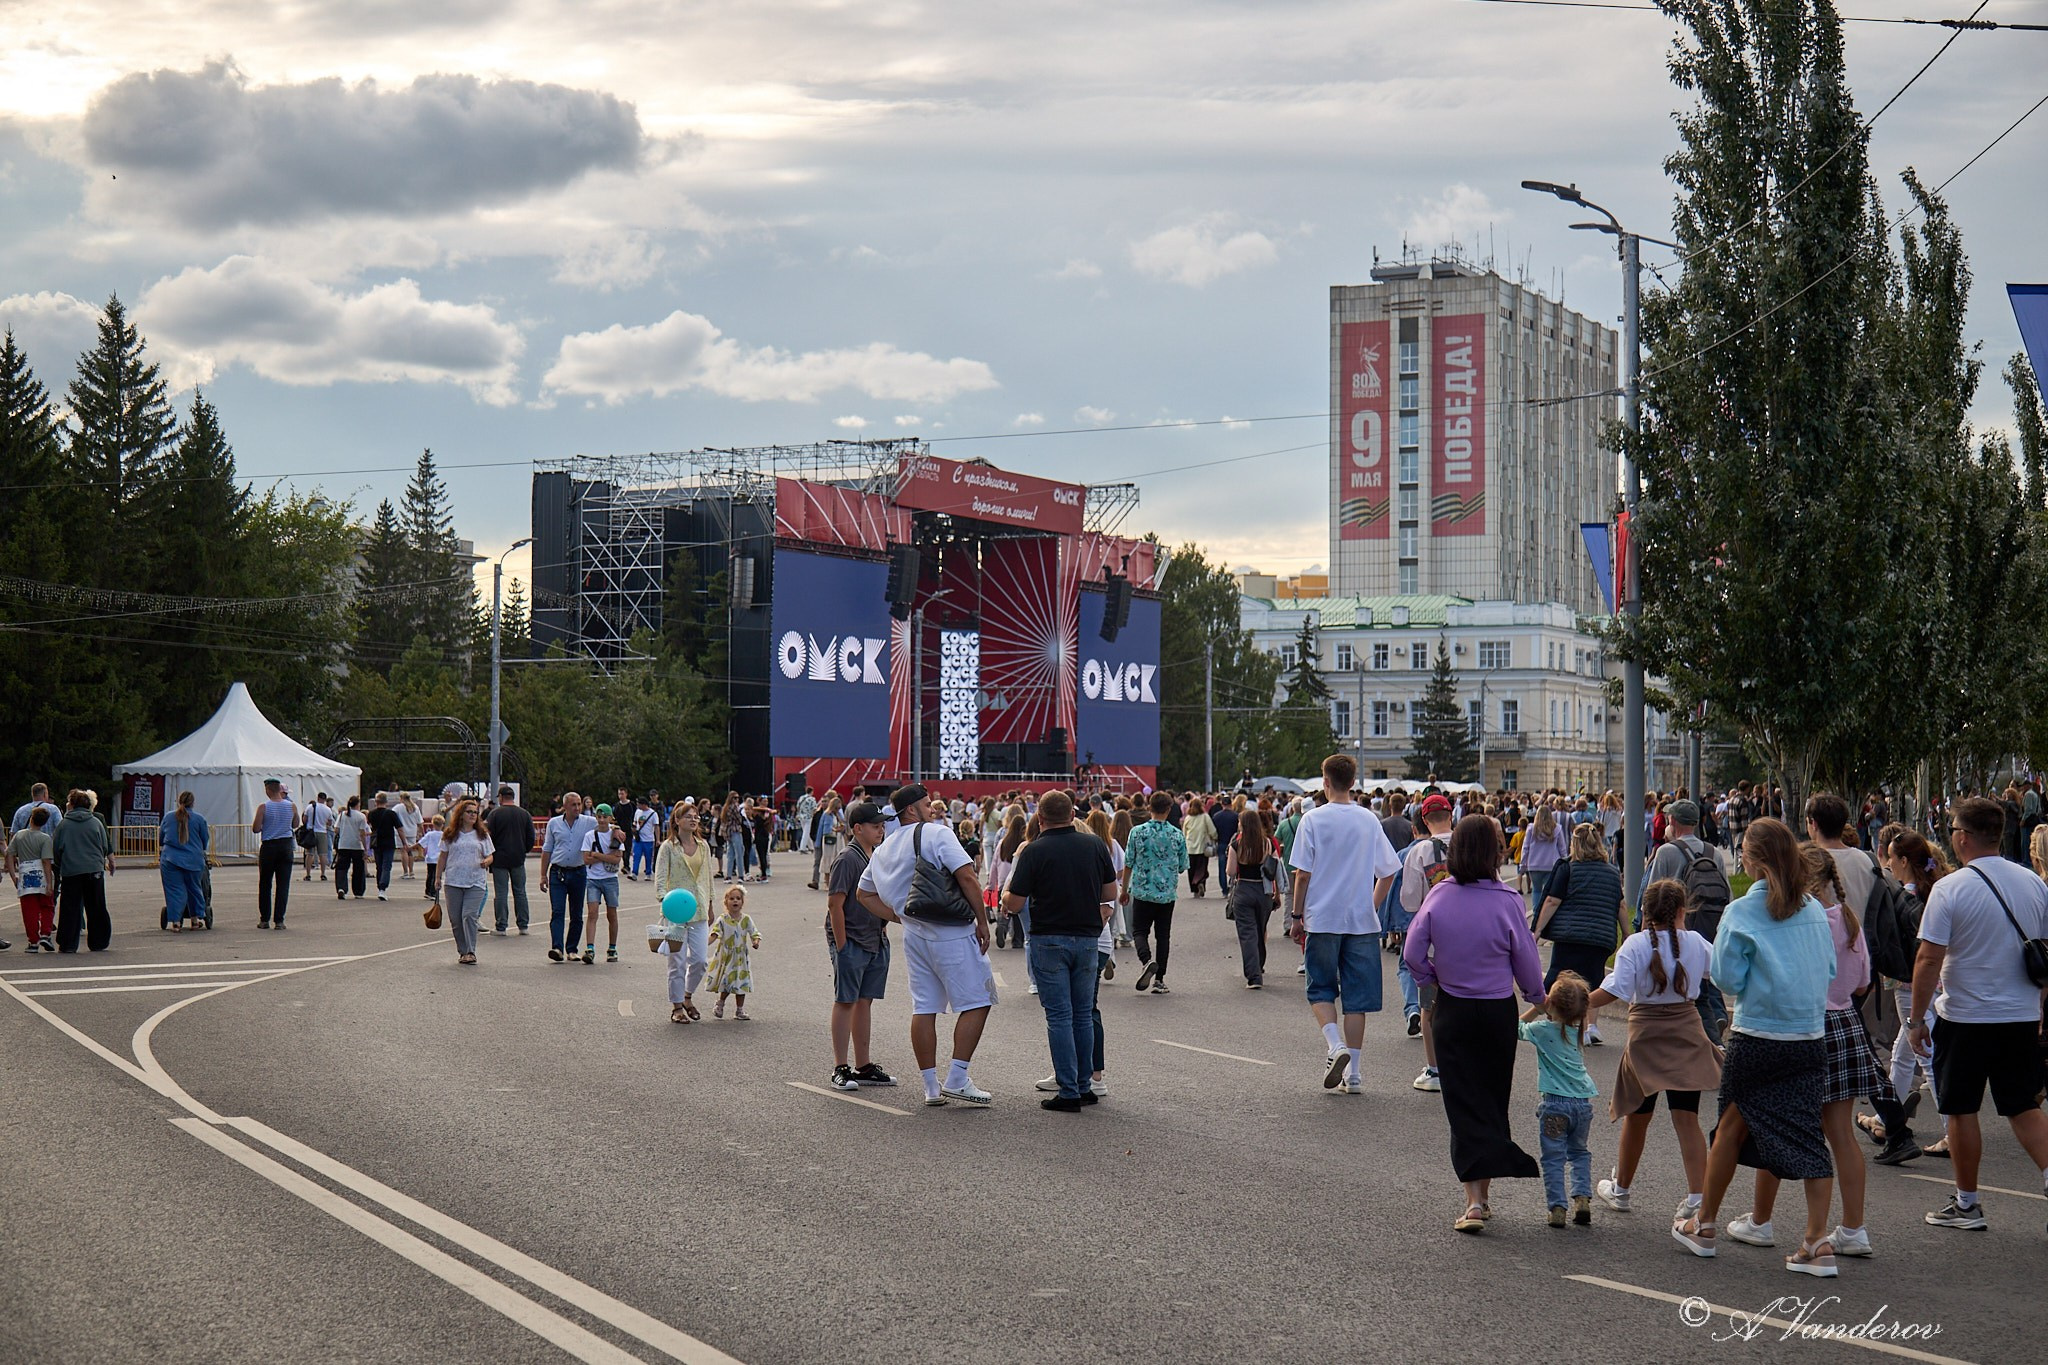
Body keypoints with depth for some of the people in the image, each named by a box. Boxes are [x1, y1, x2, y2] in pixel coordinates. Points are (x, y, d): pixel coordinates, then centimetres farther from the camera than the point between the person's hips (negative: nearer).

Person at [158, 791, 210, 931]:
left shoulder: (168, 817, 6)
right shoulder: (199, 819, 1)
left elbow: (160, 838, 17)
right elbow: (204, 842, 9)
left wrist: (161, 854, 35)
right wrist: (201, 853, 29)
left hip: (170, 859, 0)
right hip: (193, 860, 0)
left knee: (174, 890, 2)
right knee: (194, 888, 15)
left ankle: (175, 921, -6)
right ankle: (196, 918, 24)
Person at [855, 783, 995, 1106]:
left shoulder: (882, 850, 15)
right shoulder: (936, 834, -8)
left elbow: (865, 894, 23)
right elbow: (967, 877, -16)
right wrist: (983, 922, -9)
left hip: (914, 935, 8)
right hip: (951, 933, -7)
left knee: (923, 1008, 10)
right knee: (976, 1002, 0)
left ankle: (931, 1086, 13)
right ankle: (957, 1079, -5)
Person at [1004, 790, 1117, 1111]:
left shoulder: (1034, 851, -11)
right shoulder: (1095, 844, 2)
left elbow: (1013, 903, -9)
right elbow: (1110, 894, 11)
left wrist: (1005, 893, 13)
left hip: (1049, 940, -4)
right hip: (1088, 938, 4)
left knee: (1059, 1016, -1)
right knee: (1084, 1015, 14)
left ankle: (1069, 1093, -2)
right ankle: (1083, 1087, 17)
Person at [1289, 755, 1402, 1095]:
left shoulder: (1314, 819, -6)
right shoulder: (1369, 820, 3)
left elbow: (1303, 874, -6)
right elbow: (1388, 872, 7)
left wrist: (1297, 917, 2)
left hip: (1322, 919, -2)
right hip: (1362, 921, 2)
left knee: (1321, 989, 12)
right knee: (1356, 996, 6)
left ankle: (1335, 1044, -12)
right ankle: (1353, 1073, 6)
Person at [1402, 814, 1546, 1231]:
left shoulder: (1439, 896, -9)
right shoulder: (1506, 900, -14)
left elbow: (1413, 954, -5)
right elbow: (1526, 960, -4)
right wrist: (1537, 997, 15)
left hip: (1452, 1010, 1)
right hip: (1498, 1010, -1)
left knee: (1464, 1103, 2)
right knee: (1493, 1101, 13)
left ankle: (1474, 1201, -8)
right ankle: (1484, 1195, 20)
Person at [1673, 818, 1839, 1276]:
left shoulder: (1742, 912, -10)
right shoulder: (1814, 909, 4)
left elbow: (1728, 978, -9)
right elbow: (1828, 970, 10)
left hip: (1757, 1038, -3)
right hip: (1812, 1037, 4)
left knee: (1733, 1125, 12)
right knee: (1806, 1134, 3)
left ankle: (1704, 1226, 25)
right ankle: (1817, 1242, -4)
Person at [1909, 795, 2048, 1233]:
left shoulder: (1950, 889, -14)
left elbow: (1929, 959, -16)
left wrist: (1917, 1018, -7)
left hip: (1964, 1017, -5)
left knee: (1961, 1111, 8)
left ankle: (1966, 1203, 16)